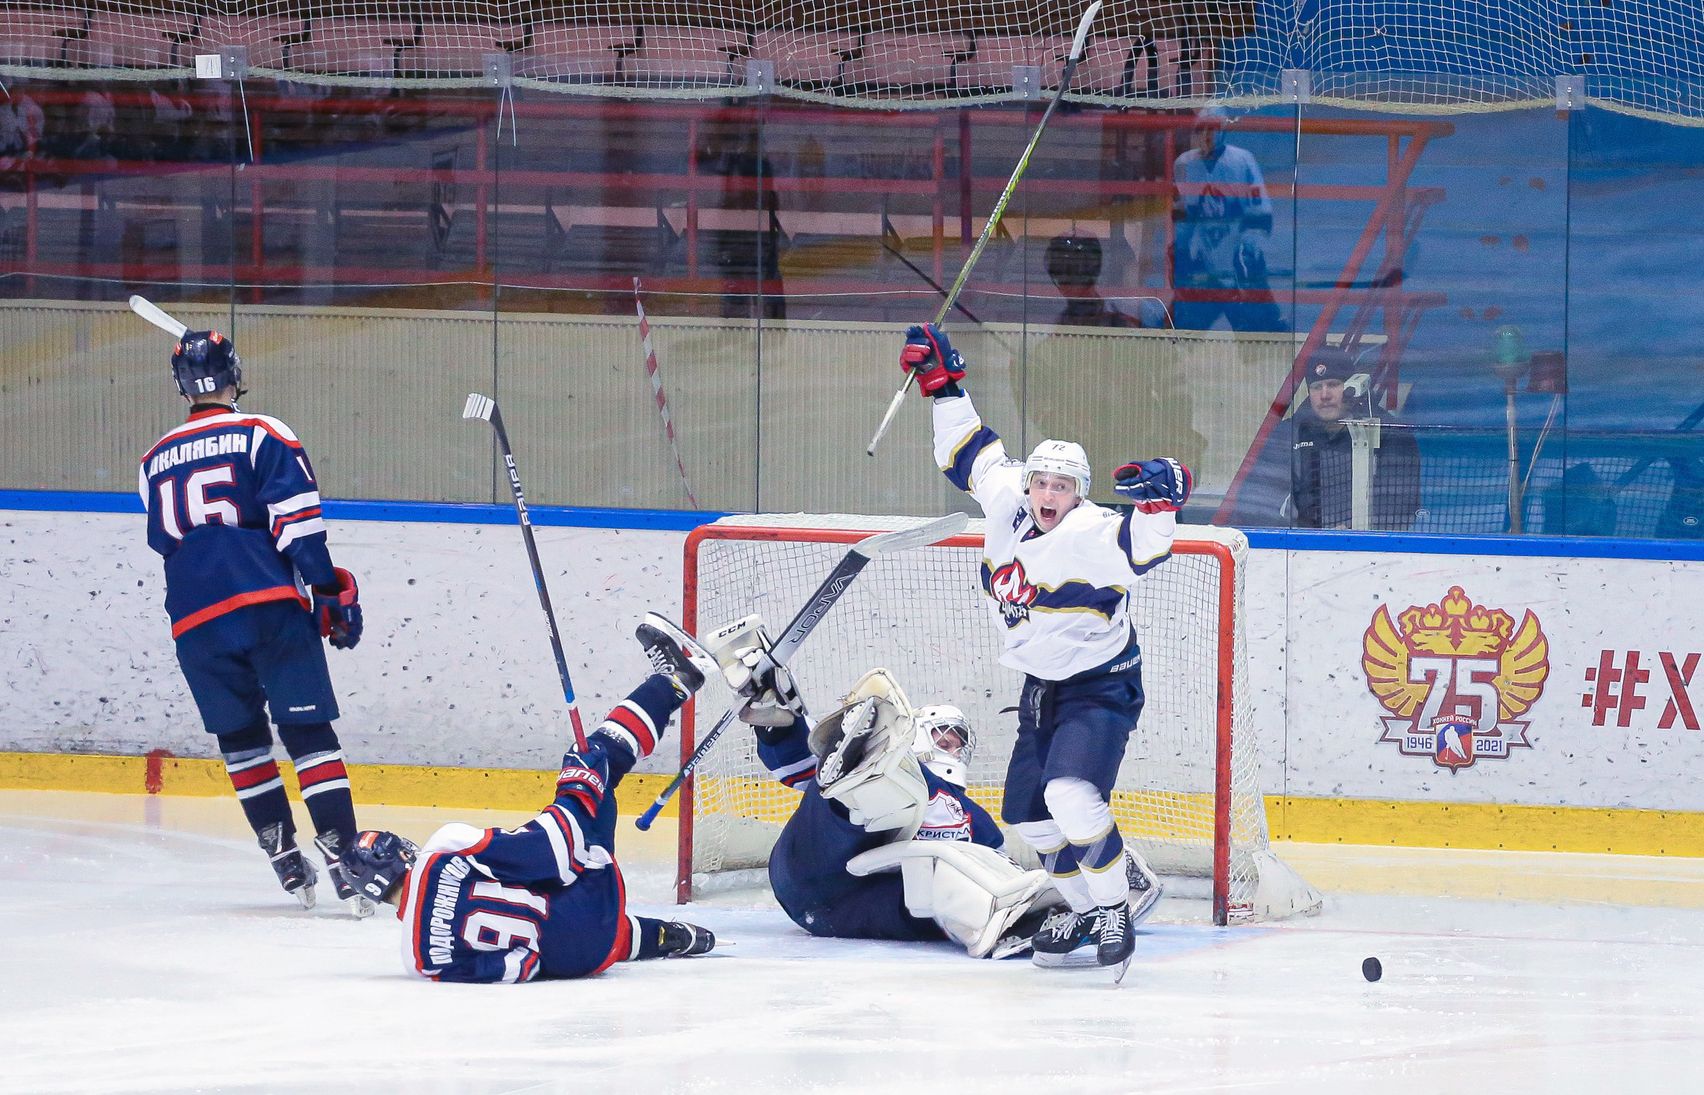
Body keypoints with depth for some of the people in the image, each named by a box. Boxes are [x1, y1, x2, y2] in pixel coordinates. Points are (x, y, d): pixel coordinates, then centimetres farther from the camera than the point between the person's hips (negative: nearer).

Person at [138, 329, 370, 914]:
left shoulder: (154, 462, 17)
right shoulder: (263, 436, 1)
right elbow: (298, 526, -7)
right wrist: (332, 592, -4)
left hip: (195, 619, 3)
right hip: (270, 604, -3)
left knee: (241, 739, 16)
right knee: (308, 733, -5)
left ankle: (286, 859, 10)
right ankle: (345, 860, -16)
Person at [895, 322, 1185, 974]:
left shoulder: (1092, 534, -22)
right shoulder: (1006, 504, -1)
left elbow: (1141, 550, -39)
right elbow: (972, 454, 13)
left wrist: (1158, 501, -56)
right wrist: (942, 383, 10)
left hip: (1101, 688, -8)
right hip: (1042, 687, 8)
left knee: (1070, 794, -27)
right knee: (1029, 815, 10)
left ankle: (1117, 909, -15)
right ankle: (1085, 907, 26)